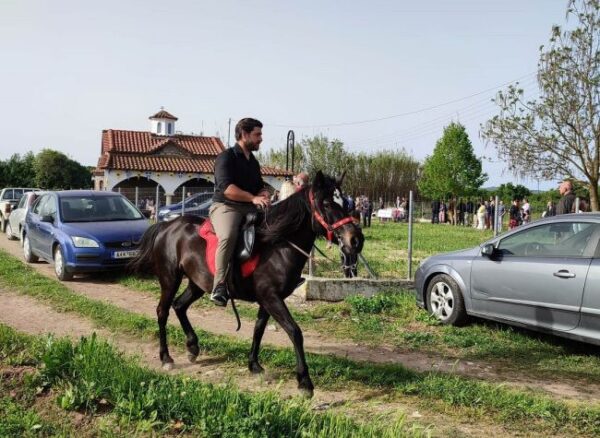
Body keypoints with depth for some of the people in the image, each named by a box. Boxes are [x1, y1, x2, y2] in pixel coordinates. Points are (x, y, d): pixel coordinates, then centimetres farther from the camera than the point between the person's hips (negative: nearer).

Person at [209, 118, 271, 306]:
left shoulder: (253, 162, 21)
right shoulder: (226, 157, -5)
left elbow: (261, 185, 28)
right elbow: (226, 188, -18)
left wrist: (264, 194, 3)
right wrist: (253, 198, -27)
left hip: (250, 209, 8)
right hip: (225, 206, -8)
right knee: (228, 236, -37)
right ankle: (219, 288, -34)